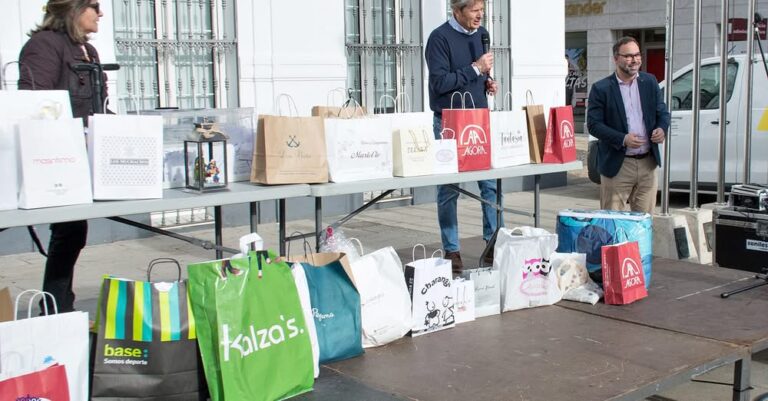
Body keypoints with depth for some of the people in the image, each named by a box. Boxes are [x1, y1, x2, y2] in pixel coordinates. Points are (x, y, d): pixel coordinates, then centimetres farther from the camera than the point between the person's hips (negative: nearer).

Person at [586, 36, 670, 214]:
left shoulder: (650, 82, 9)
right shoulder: (601, 88, -5)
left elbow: (663, 112, 14)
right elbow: (593, 124, -9)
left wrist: (662, 129, -9)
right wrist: (623, 139, -20)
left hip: (648, 163, 4)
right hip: (617, 165, -4)